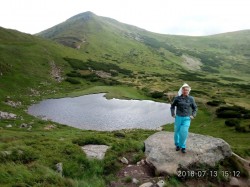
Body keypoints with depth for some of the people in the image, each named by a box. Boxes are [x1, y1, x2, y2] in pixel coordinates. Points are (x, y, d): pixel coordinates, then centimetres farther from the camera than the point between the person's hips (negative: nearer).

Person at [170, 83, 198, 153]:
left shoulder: (191, 99, -4)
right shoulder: (177, 98, -6)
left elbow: (195, 108, 10)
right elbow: (172, 106, 9)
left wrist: (193, 115, -1)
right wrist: (173, 114, 0)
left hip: (186, 118, 0)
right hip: (178, 118, 0)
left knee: (184, 133, -8)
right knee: (177, 132, 10)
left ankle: (182, 146, 14)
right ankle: (177, 145, 34)